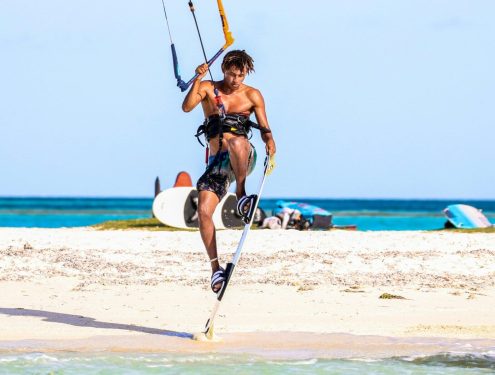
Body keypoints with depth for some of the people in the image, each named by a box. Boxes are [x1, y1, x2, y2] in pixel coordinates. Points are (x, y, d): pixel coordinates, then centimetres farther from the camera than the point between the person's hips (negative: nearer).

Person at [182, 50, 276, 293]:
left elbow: (264, 128, 8)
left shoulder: (252, 96, 8)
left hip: (243, 158, -2)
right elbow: (187, 107, -9)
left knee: (236, 142, -40)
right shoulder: (208, 89, 8)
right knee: (203, 211, -14)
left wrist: (269, 141, -14)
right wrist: (198, 79, -19)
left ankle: (241, 195, -22)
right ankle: (216, 268, -7)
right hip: (218, 161, 2)